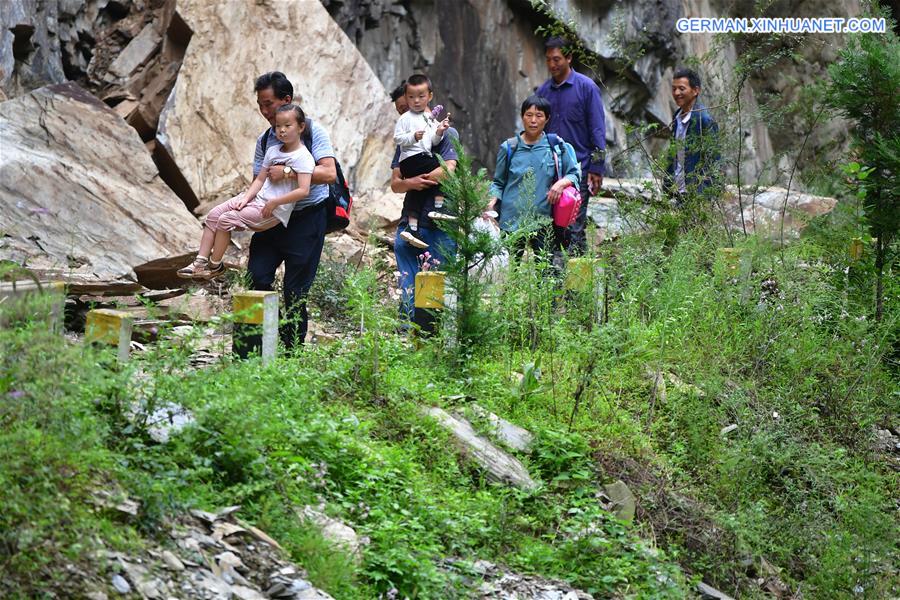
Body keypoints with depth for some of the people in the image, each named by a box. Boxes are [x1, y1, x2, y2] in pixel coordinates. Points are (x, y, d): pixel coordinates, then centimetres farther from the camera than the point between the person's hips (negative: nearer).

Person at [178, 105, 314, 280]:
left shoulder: (303, 157, -14)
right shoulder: (273, 151, 12)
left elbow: (303, 191, -23)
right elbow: (260, 180, 12)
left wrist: (274, 203, -19)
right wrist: (246, 198, -5)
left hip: (274, 211, -8)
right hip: (257, 199, 8)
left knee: (226, 219, -18)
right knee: (214, 215, -3)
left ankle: (215, 265, -4)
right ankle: (201, 261, -3)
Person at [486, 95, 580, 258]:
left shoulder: (557, 147, 5)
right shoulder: (509, 148, 6)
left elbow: (575, 174, 10)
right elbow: (499, 182, 13)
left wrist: (563, 182, -12)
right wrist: (493, 202, -5)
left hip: (545, 222, 0)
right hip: (512, 222, 0)